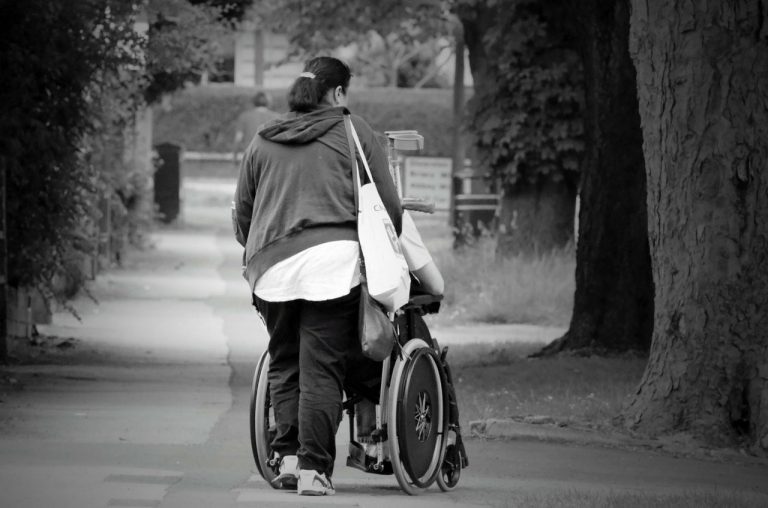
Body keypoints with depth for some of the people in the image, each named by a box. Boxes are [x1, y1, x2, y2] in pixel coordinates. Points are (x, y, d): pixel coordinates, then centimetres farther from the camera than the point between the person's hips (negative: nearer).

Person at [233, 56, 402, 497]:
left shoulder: (263, 142, 18)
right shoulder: (354, 133, 7)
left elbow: (242, 212, 22)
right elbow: (389, 205, 6)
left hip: (272, 264, 4)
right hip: (333, 259, -4)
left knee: (284, 364, 15)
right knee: (322, 369, -5)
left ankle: (289, 455, 9)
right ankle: (314, 468, -9)